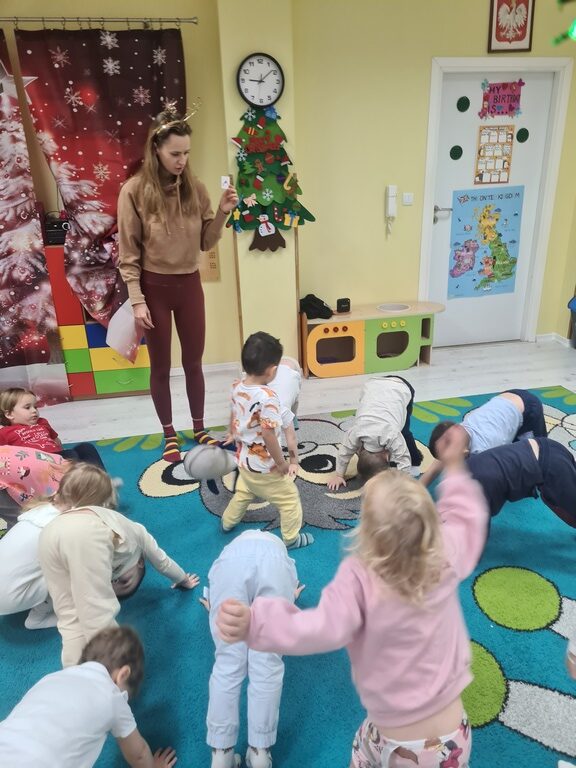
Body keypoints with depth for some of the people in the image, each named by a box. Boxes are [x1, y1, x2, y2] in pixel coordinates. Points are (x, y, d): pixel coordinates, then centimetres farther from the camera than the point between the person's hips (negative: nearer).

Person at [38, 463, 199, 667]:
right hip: (89, 536, -4)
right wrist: (184, 579, 71)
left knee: (70, 616, 10)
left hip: (50, 535, 4)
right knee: (98, 616, -9)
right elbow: (161, 560, 54)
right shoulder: (131, 528, 40)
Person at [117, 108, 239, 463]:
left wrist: (223, 213, -11)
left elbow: (206, 242, 4)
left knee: (194, 362, 12)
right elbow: (128, 254, -8)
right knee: (161, 366, 9)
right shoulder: (135, 191, -10)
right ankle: (169, 435, 26)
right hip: (155, 287, -3)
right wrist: (137, 300, -12)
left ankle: (199, 429, 30)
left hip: (190, 284, 3)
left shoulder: (195, 187, 0)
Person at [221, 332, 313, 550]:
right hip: (265, 466, -8)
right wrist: (282, 463, -17)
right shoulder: (267, 397, -32)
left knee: (243, 492, 34)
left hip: (244, 460, 8)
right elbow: (268, 435, -30)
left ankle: (227, 522, 53)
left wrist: (232, 435, 28)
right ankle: (291, 538, 28)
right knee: (290, 498, 14)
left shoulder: (237, 387, -7)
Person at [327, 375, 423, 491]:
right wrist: (338, 475, -2)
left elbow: (405, 464, -27)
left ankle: (415, 458, 27)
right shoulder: (355, 434, -27)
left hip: (402, 388, -3)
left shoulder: (393, 436, -38)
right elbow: (344, 452, -9)